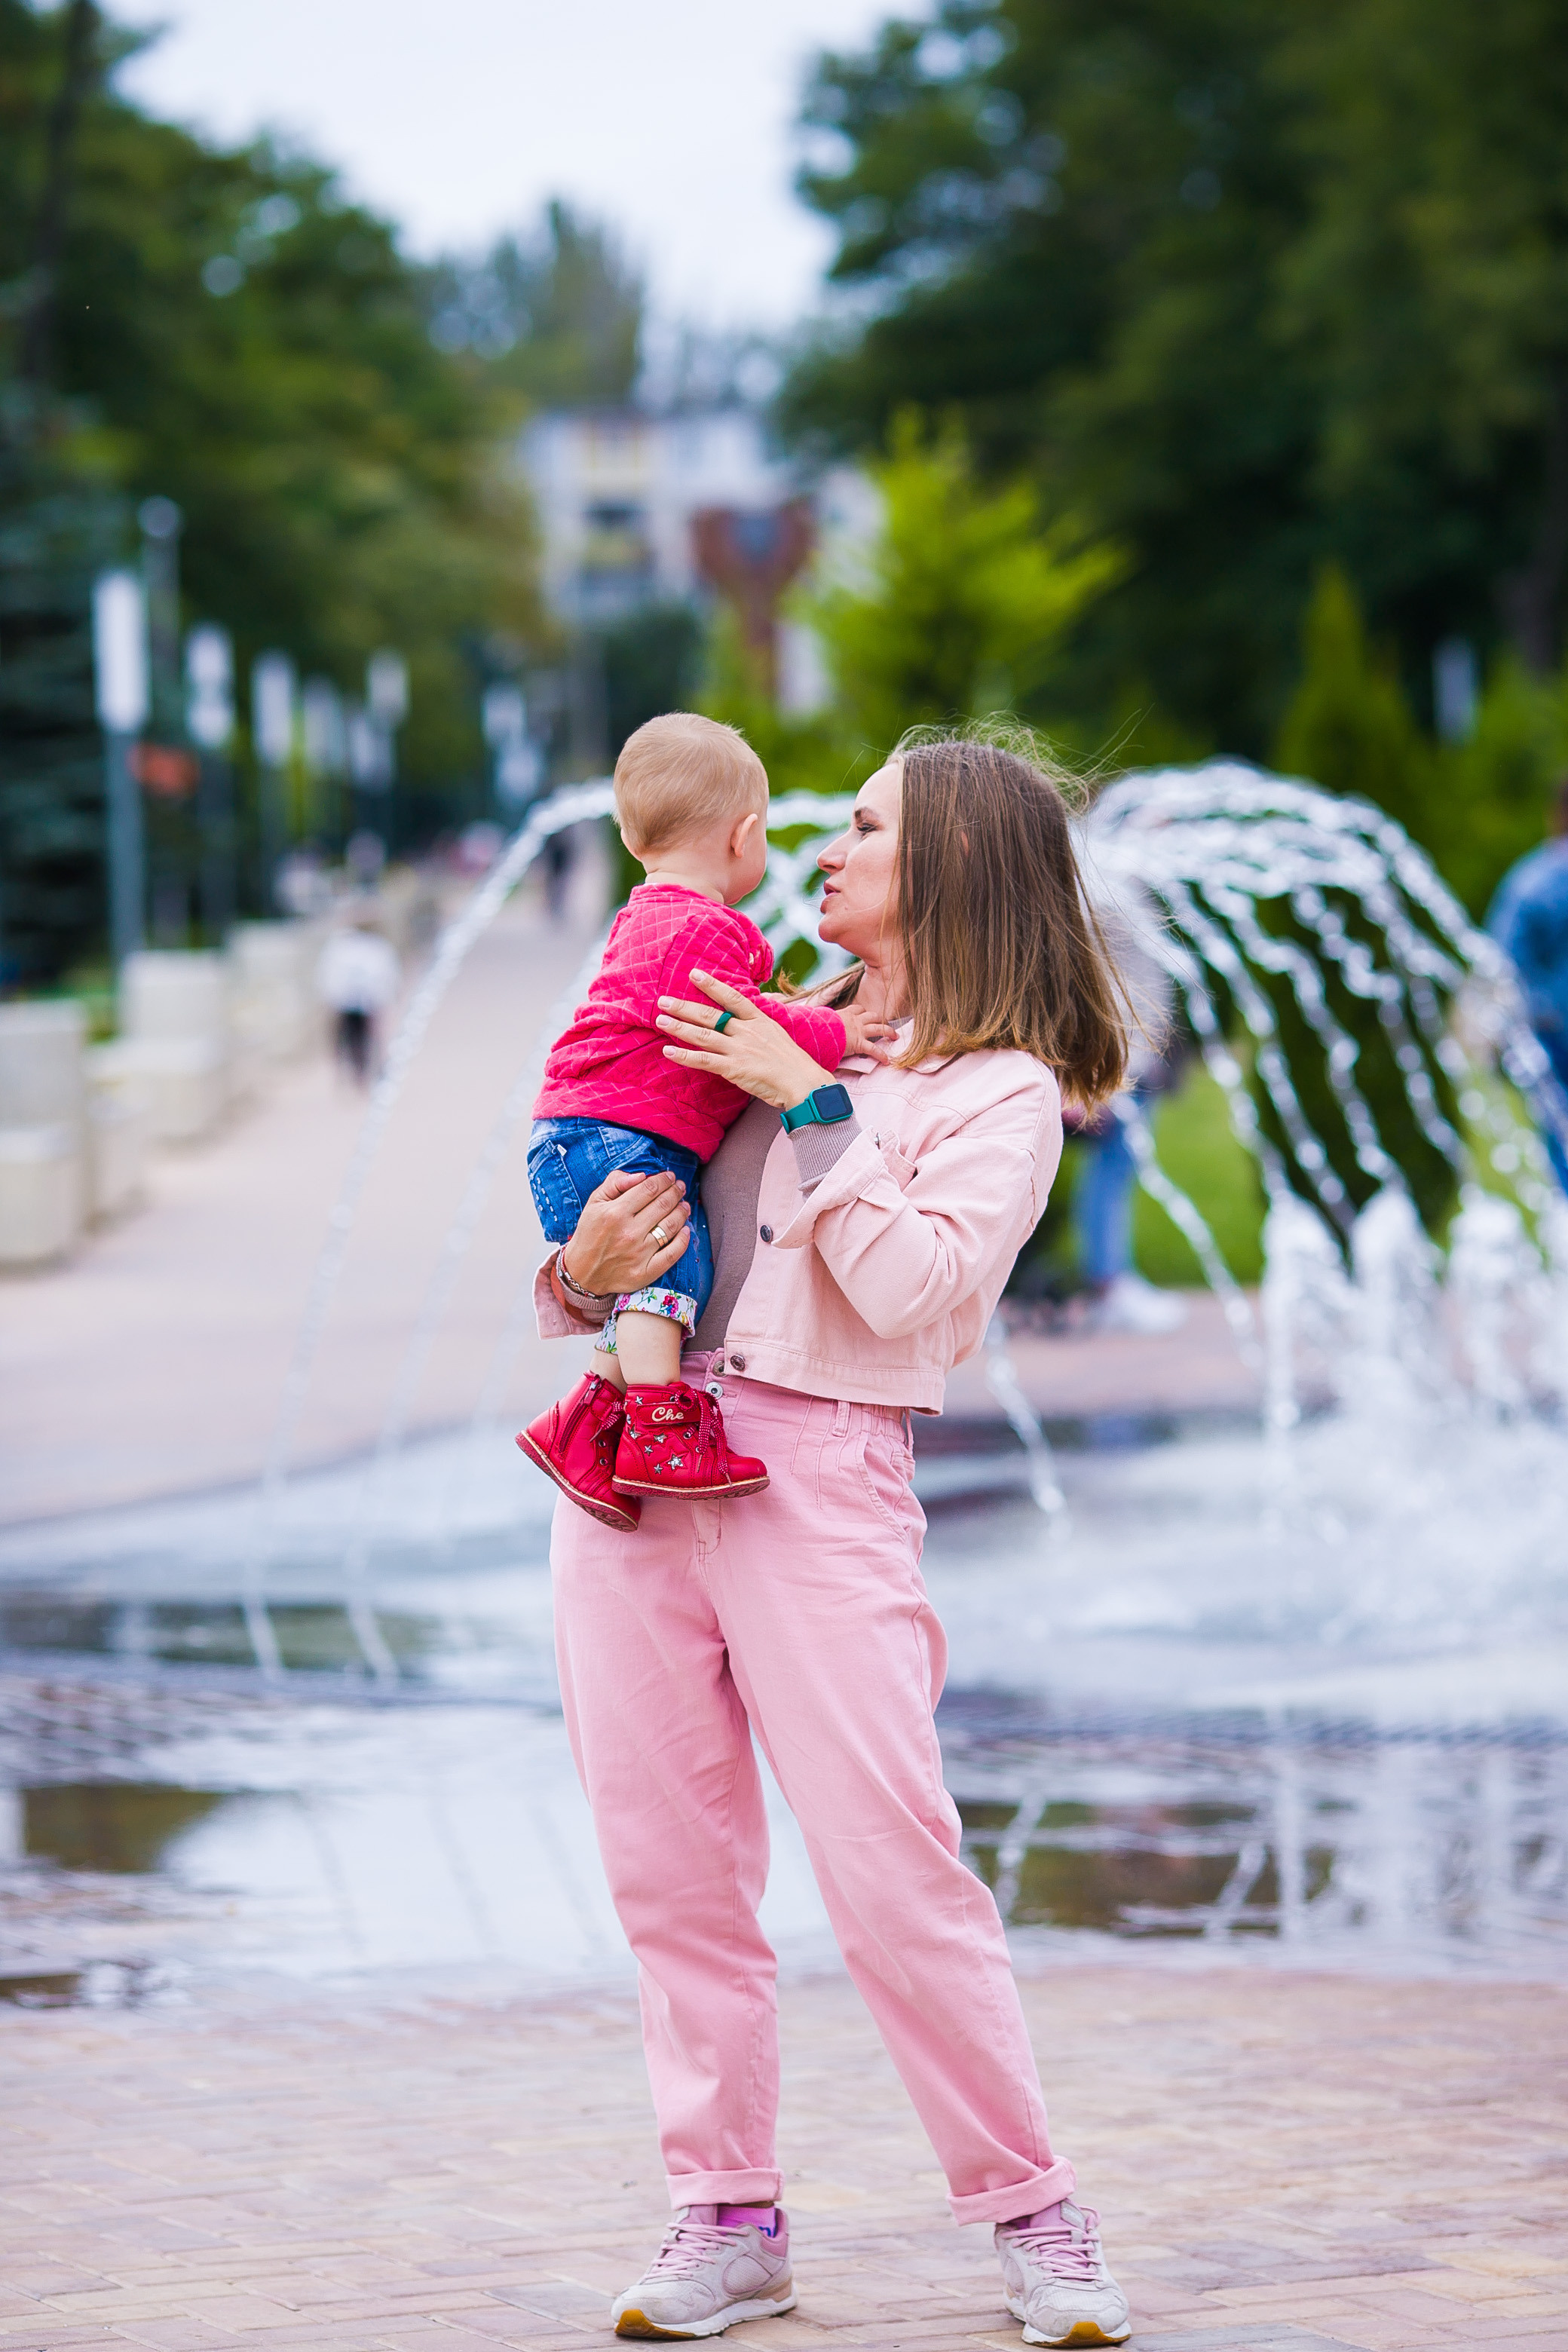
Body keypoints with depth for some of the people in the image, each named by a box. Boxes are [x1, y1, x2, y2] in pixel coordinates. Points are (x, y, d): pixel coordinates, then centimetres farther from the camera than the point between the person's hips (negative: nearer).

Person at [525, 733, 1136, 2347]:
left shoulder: (1002, 1090, 2)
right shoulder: (783, 1027, 19)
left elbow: (917, 1284, -14)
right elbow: (629, 1213, 20)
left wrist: (807, 1106, -12)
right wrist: (586, 1272, -3)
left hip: (817, 1474, -6)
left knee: (892, 1870, -10)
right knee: (669, 1866, 4)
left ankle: (1032, 2215, 1)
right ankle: (727, 2219, 11)